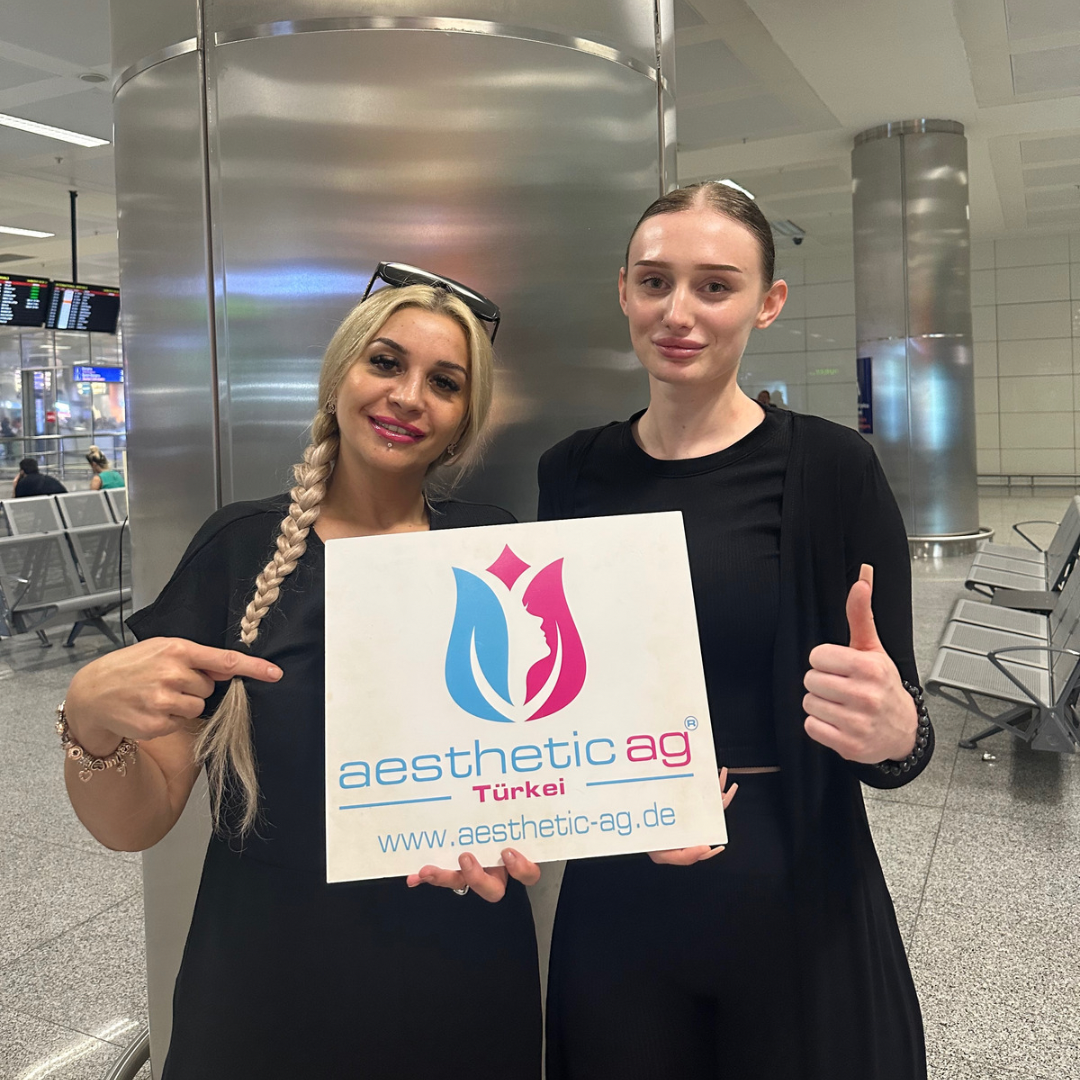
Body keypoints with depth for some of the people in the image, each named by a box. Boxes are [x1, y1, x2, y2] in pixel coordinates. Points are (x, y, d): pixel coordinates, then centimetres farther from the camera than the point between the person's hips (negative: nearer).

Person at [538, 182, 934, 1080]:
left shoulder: (827, 467, -11)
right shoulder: (573, 474, -1)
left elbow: (896, 720, -9)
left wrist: (895, 734, -30)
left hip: (796, 910, -2)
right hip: (613, 905, 3)